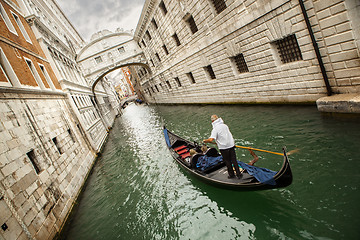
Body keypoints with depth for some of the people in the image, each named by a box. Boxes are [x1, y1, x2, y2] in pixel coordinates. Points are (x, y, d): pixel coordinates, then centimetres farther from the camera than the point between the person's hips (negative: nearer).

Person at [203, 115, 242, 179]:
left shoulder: (215, 129, -16)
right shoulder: (225, 125, 6)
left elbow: (211, 139, -26)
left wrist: (205, 141, -7)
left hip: (224, 148, -5)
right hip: (231, 145, 5)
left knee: (227, 161, 11)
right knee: (234, 160, 13)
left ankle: (231, 174, 23)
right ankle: (239, 174, 18)